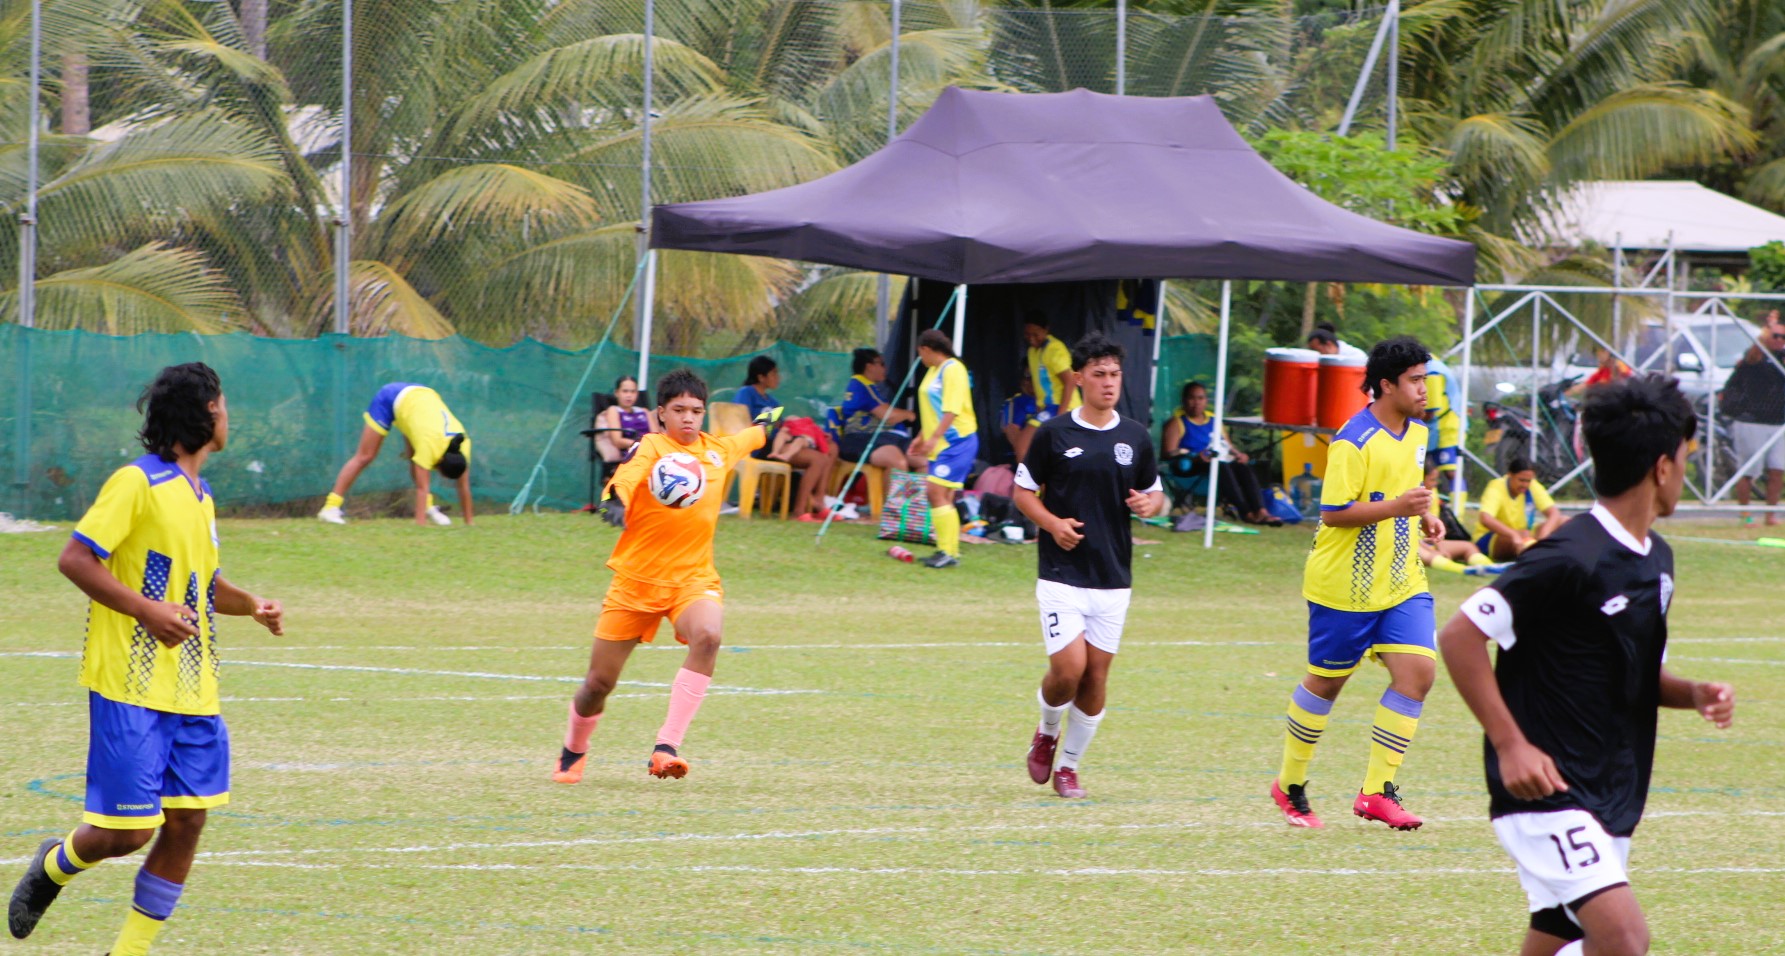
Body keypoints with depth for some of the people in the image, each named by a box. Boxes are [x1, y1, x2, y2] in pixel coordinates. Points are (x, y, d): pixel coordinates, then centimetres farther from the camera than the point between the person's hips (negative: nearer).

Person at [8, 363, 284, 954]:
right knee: (126, 832, -7)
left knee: (186, 823, 2)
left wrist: (250, 606, 11)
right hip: (131, 689, -8)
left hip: (193, 694, 8)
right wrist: (147, 610, -21)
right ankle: (54, 867, 24)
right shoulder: (138, 483, -10)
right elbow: (75, 559, -14)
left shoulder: (200, 497, 16)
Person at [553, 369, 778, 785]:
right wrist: (616, 499, -54)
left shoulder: (717, 450, 7)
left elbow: (748, 438, 33)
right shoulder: (651, 447, -9)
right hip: (636, 578, -2)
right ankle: (573, 752, 36)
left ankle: (666, 748, -33)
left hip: (693, 577, 3)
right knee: (599, 683, 4)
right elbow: (628, 473, -32)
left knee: (707, 636, -32)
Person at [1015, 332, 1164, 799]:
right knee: (1068, 669, -14)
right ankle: (1046, 734, 17)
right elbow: (1024, 490, 5)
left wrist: (1150, 504, -8)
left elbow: (1156, 493, 16)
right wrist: (1052, 523, -14)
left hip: (1113, 578, 3)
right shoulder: (1053, 434, -3)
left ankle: (1069, 765, 18)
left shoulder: (1136, 437, 6)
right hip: (1062, 573, -3)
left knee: (1096, 675, 2)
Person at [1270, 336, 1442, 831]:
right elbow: (1332, 513, -21)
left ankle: (1376, 791, -4)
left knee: (1417, 670, -9)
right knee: (1326, 681, 6)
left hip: (1401, 582, 7)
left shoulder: (1417, 433, 9)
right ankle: (1290, 786, 25)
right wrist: (1396, 506, -28)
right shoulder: (1354, 442, -18)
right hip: (1345, 585, -7)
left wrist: (1424, 518, 8)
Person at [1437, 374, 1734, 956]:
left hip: (1611, 798, 9)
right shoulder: (1572, 558, -17)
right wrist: (1511, 744, -19)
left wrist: (1694, 694, 3)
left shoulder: (1655, 559, 12)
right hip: (1547, 793, -9)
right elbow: (1459, 636, -16)